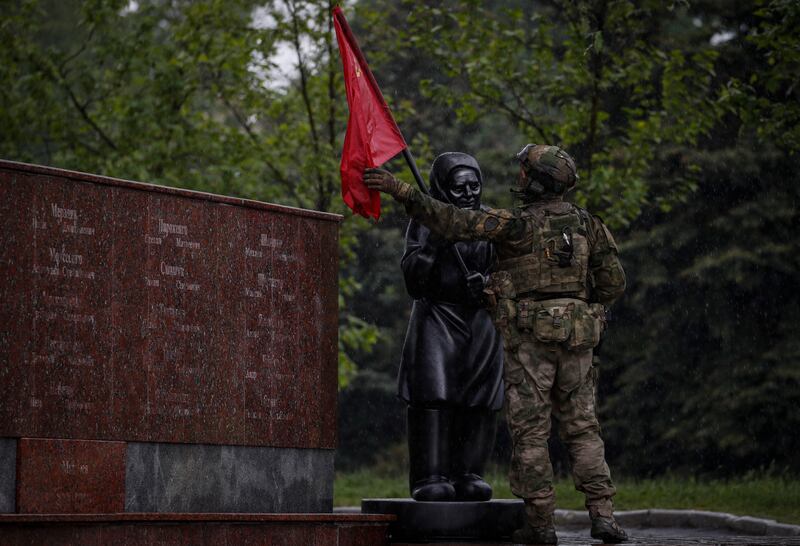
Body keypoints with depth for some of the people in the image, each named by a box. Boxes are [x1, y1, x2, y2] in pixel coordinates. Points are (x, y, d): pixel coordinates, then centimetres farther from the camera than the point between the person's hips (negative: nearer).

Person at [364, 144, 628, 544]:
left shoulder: (519, 223, -8)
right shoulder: (587, 225, 8)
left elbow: (454, 223, -16)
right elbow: (613, 282, 8)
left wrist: (400, 190, -17)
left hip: (530, 336, -4)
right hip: (576, 340, 5)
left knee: (530, 431, 2)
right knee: (582, 429, 10)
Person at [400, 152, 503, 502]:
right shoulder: (426, 221, 1)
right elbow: (413, 276, -5)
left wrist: (487, 282, -8)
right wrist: (433, 243, -19)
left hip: (480, 323, 4)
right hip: (437, 319, -3)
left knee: (479, 404, -1)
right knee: (433, 398, -11)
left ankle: (468, 475, 6)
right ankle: (430, 478, -10)